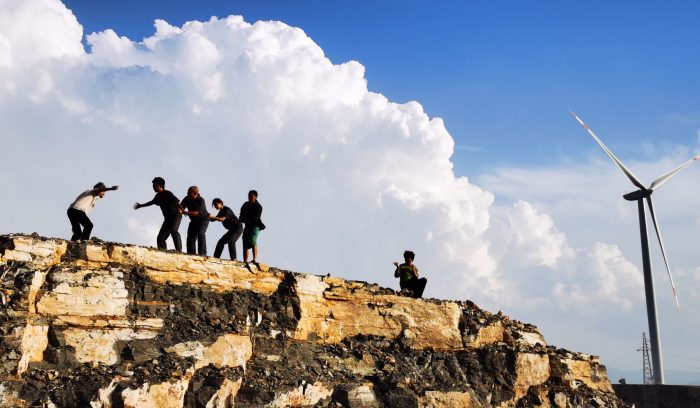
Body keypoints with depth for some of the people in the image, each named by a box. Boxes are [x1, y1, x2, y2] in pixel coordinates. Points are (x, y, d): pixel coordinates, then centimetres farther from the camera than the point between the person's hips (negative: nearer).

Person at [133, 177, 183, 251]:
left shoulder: (167, 194, -11)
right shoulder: (158, 196, 14)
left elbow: (176, 202, -25)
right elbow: (152, 202, 36)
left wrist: (182, 210, -41)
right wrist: (141, 206, 48)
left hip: (175, 215, -9)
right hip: (167, 218, 9)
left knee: (173, 230, -32)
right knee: (160, 237, 0)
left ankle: (179, 250, -39)